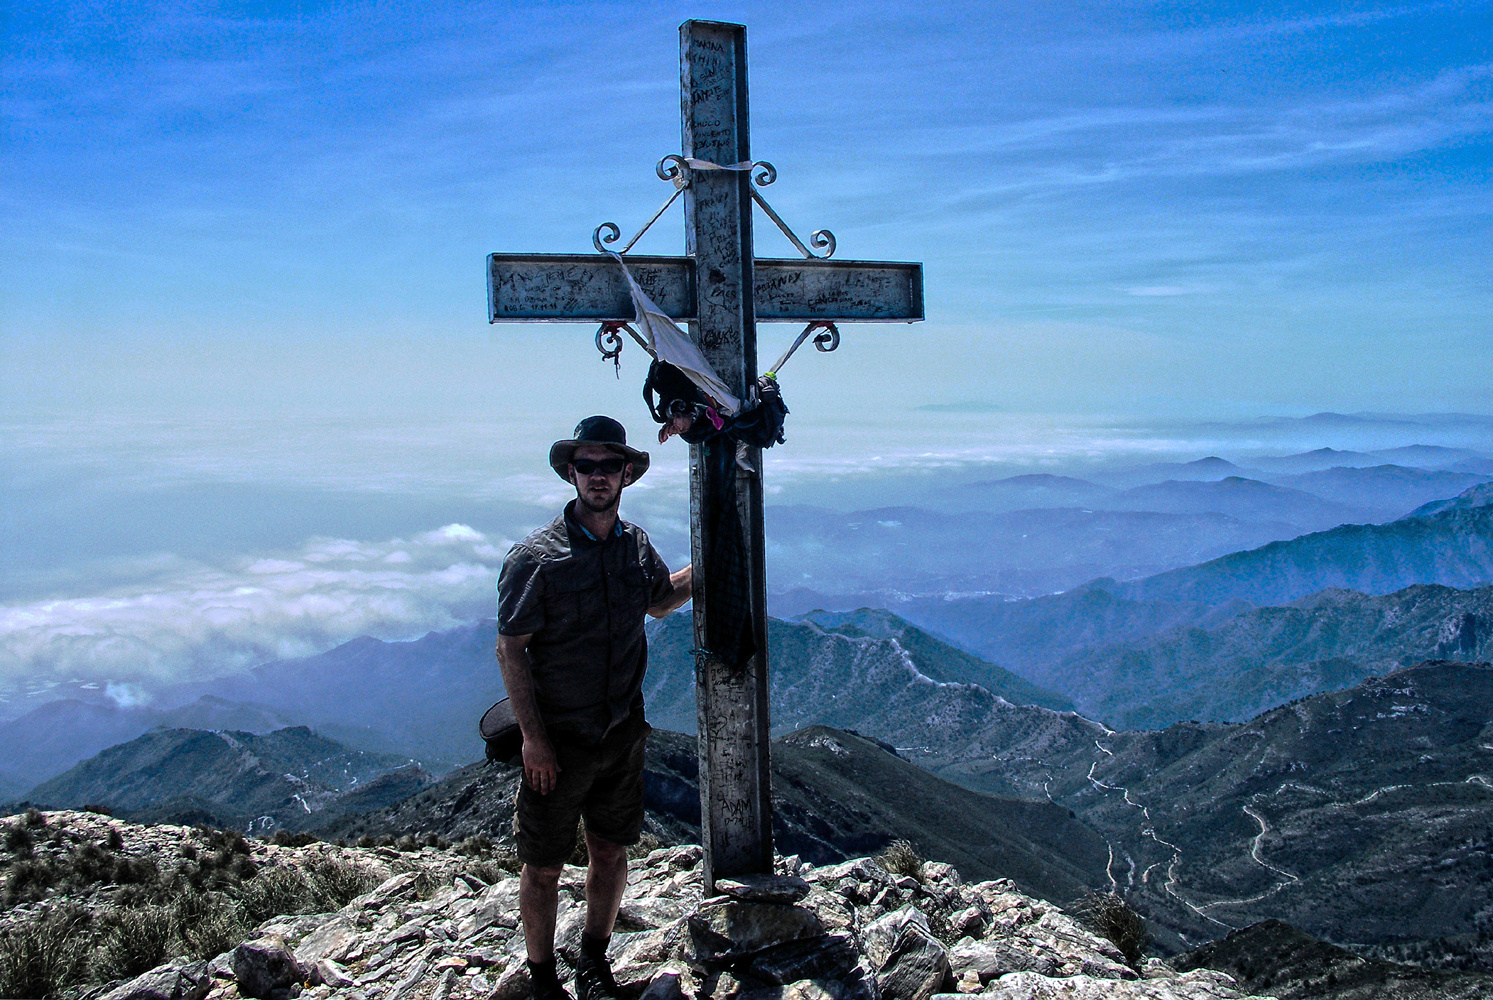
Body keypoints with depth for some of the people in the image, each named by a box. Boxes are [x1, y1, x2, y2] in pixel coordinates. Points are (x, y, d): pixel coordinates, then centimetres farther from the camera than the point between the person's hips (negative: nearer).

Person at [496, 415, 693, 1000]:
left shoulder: (636, 545, 1)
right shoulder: (536, 558, -15)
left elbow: (660, 601, 22)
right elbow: (509, 651, -13)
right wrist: (533, 739, -15)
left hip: (623, 732, 5)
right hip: (556, 741, -4)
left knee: (611, 851, 17)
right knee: (544, 867, 8)